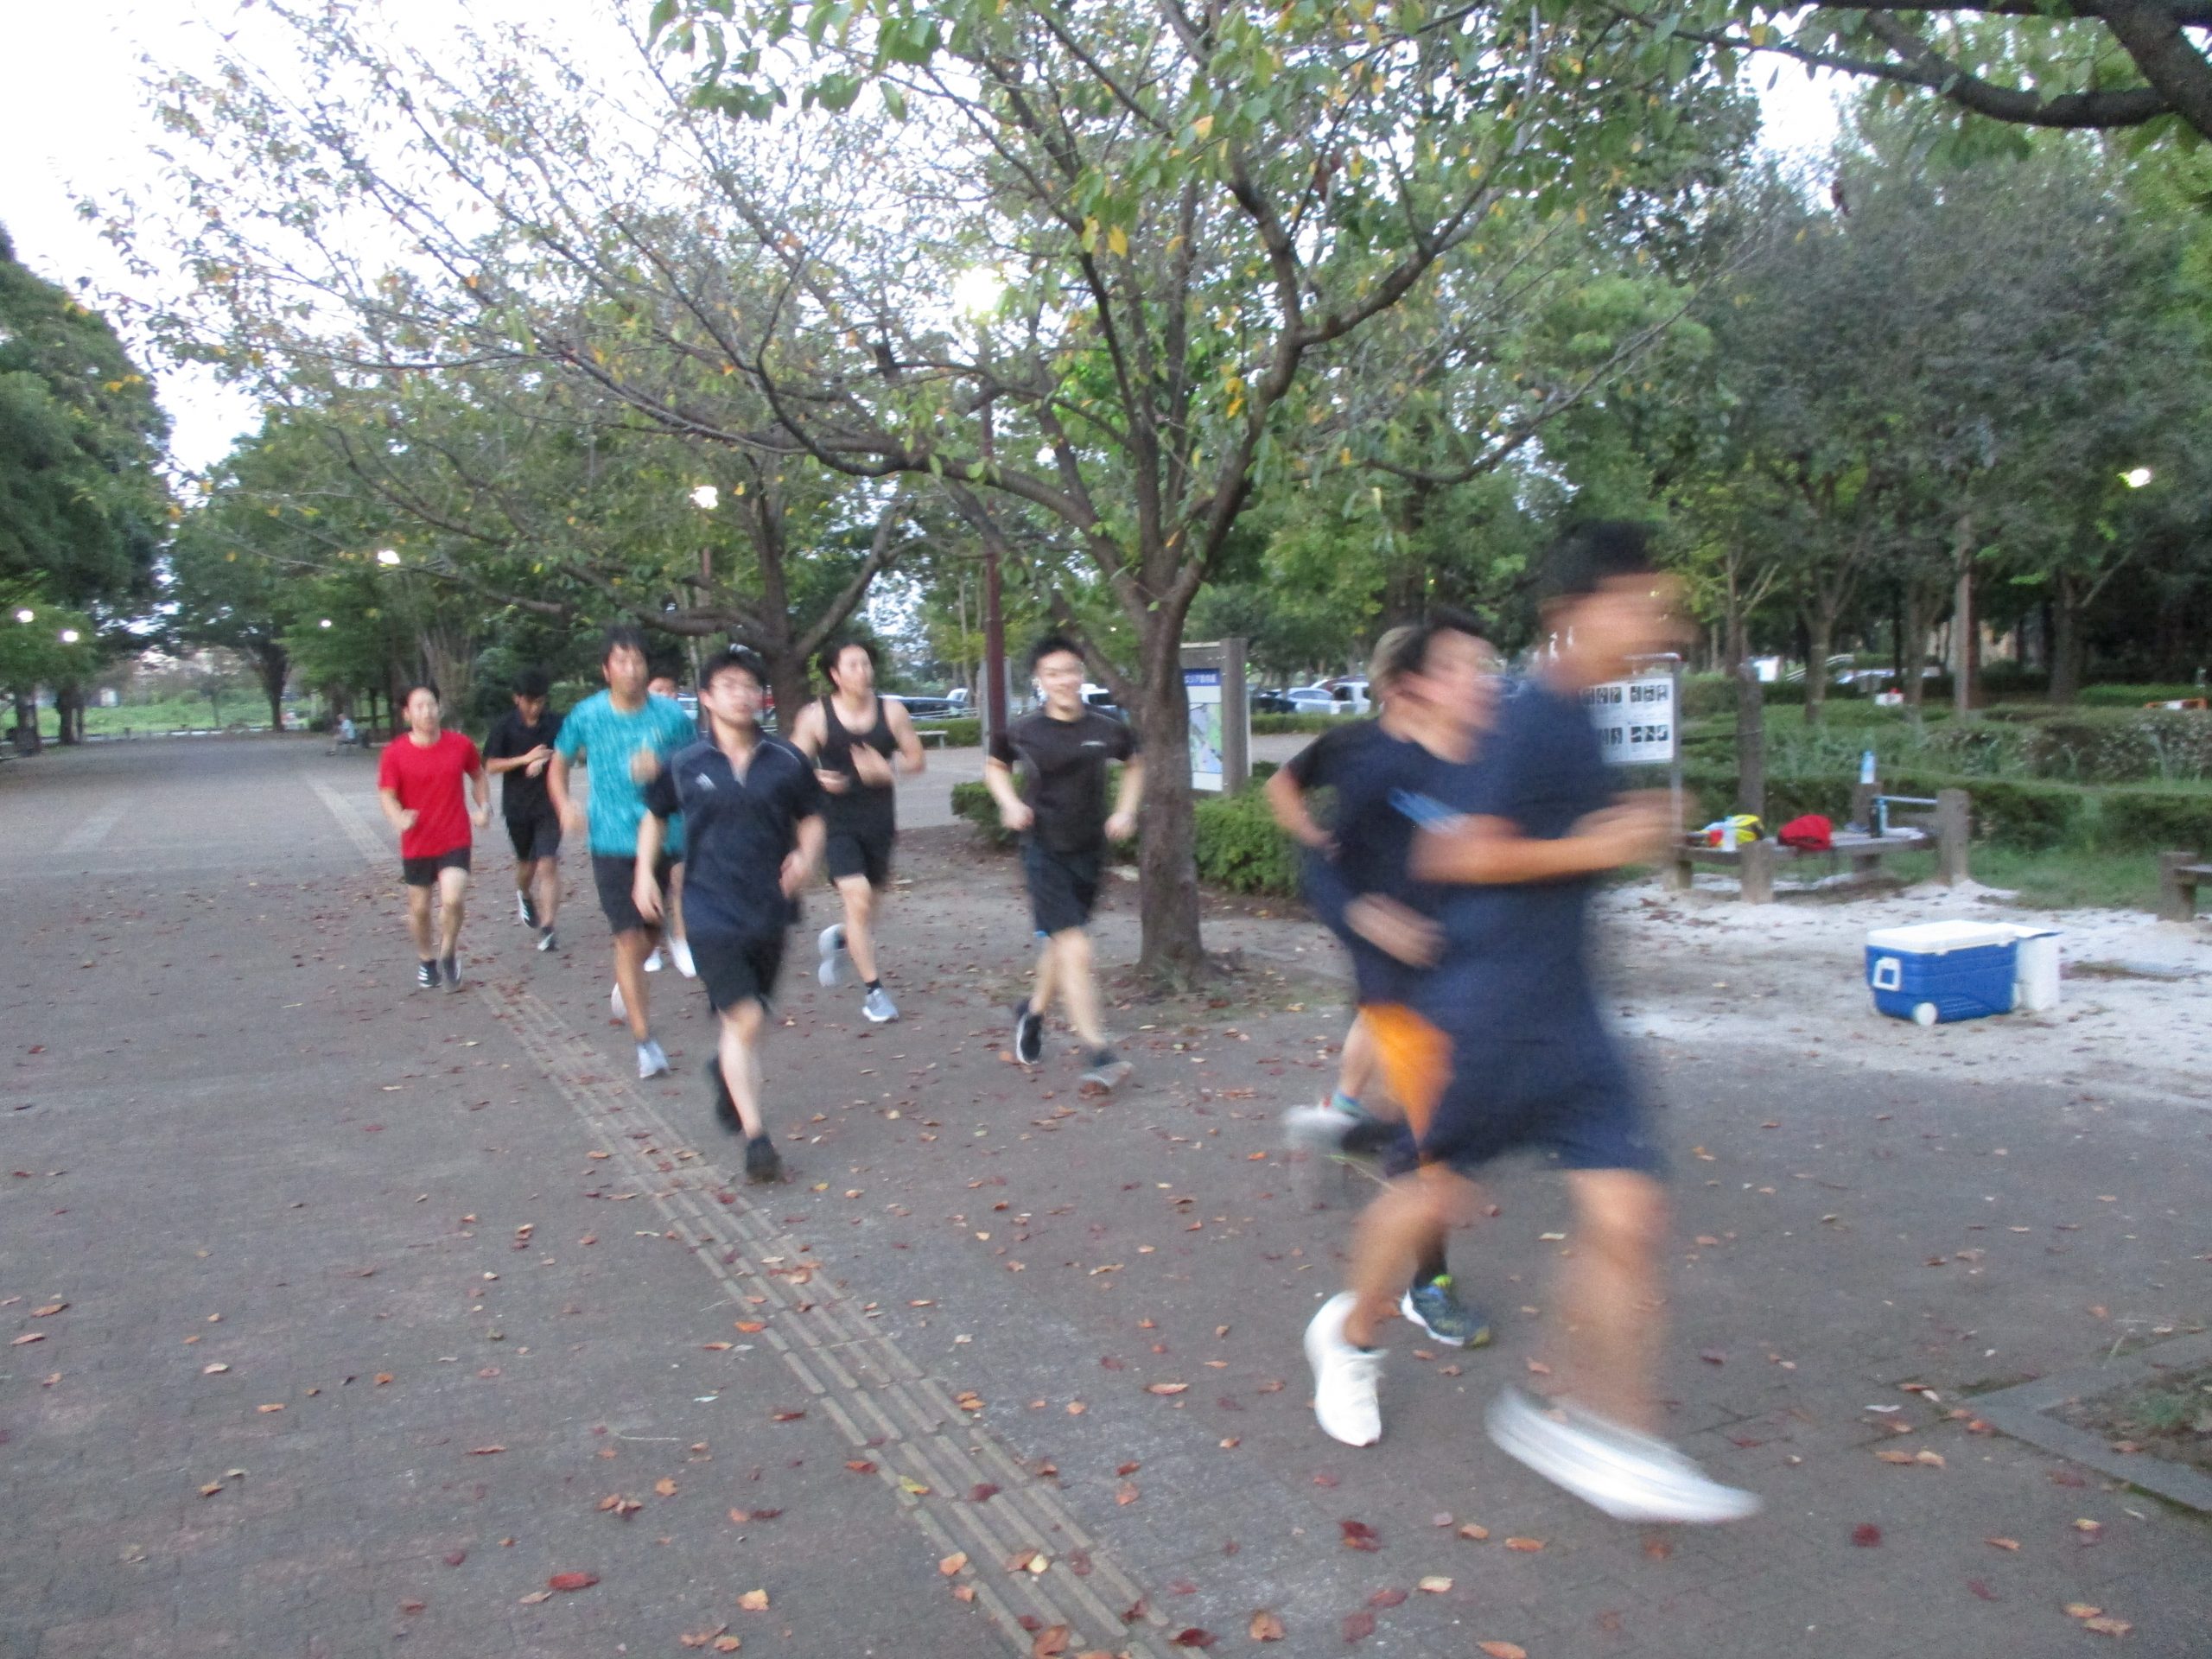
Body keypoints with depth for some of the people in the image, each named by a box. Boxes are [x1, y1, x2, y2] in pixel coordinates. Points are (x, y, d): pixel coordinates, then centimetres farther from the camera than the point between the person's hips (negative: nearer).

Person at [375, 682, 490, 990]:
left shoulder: (460, 745, -3)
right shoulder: (394, 754, -8)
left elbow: (478, 776, 15)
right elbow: (387, 795, -8)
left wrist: (484, 808, 0)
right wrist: (399, 818, -29)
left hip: (455, 840, 0)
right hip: (417, 844, 0)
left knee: (453, 899, -18)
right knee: (419, 907, 11)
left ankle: (448, 952, 9)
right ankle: (426, 959, 36)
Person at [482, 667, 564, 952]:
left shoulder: (556, 723, -3)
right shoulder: (506, 725, -3)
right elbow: (492, 765, -4)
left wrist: (544, 761, -14)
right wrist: (525, 759, -18)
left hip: (549, 803, -1)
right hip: (517, 805, 1)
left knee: (548, 864, -11)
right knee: (527, 863, 16)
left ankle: (547, 928, -10)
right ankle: (525, 895, 50)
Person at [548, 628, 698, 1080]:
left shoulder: (672, 716, -5)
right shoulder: (587, 716, -3)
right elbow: (558, 766, 11)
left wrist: (661, 769, -20)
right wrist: (565, 804, -8)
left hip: (665, 839, 2)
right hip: (612, 843, -2)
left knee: (652, 933, 16)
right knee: (629, 938, -8)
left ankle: (624, 985, 49)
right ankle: (645, 1041, -1)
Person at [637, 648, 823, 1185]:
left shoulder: (787, 762, 0)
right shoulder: (684, 765, -1)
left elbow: (811, 819, 9)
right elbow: (655, 817, 14)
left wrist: (806, 855, -11)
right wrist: (644, 872, 4)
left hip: (770, 910, 3)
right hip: (712, 912, -2)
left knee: (750, 1020, 16)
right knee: (744, 1019, -12)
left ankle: (725, 1071, 50)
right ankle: (756, 1137, -6)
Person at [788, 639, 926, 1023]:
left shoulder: (891, 711, -1)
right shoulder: (815, 716, -7)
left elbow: (916, 758, 3)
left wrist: (887, 769, -17)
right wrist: (818, 778, -24)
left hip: (880, 820, 3)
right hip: (837, 822, -3)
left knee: (870, 899, 15)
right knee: (858, 898, -15)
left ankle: (840, 938, 50)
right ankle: (873, 990, -3)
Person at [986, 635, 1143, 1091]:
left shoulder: (1106, 729, -6)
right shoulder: (1023, 731, -9)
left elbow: (1134, 765, 15)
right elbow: (995, 766, 12)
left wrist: (1126, 811, 2)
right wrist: (1010, 803, -5)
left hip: (1089, 851, 3)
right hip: (1045, 852, -3)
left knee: (1060, 944, 19)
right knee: (1076, 949, -14)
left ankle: (1033, 1012, 46)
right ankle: (1096, 1052, -11)